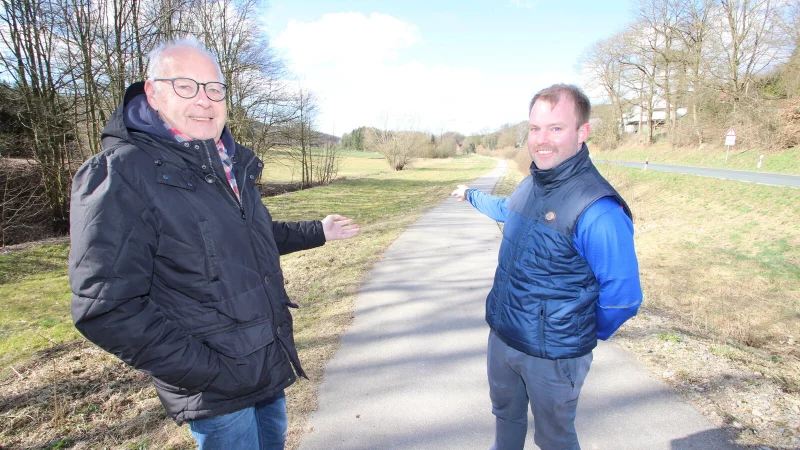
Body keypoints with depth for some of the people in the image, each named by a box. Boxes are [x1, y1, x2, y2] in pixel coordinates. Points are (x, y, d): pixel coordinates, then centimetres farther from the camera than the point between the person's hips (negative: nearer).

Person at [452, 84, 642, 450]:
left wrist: (583, 336, -5)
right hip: (501, 336, 7)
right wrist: (471, 196, 39)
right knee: (505, 414, 28)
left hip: (552, 355, -7)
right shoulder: (531, 185, -1)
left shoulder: (597, 209, -28)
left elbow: (623, 296, -22)